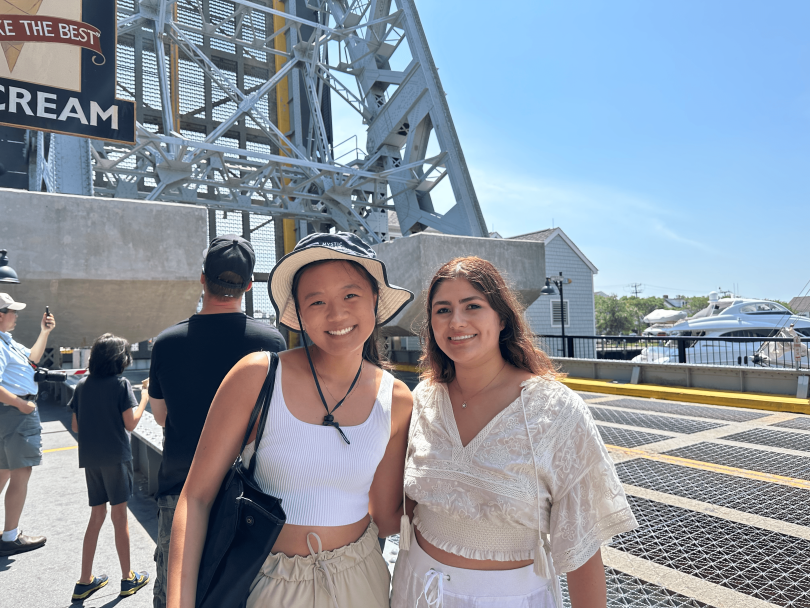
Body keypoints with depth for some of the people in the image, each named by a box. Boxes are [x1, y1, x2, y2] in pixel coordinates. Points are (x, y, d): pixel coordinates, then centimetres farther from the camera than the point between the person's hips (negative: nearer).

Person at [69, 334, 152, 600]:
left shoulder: (82, 385, 4)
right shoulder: (121, 384, -13)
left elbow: (75, 426, 8)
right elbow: (130, 424, -14)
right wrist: (145, 397, -5)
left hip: (90, 458, 5)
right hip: (115, 457, -5)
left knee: (97, 515, 17)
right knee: (119, 516, 5)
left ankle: (85, 581, 22)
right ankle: (128, 579, 17)